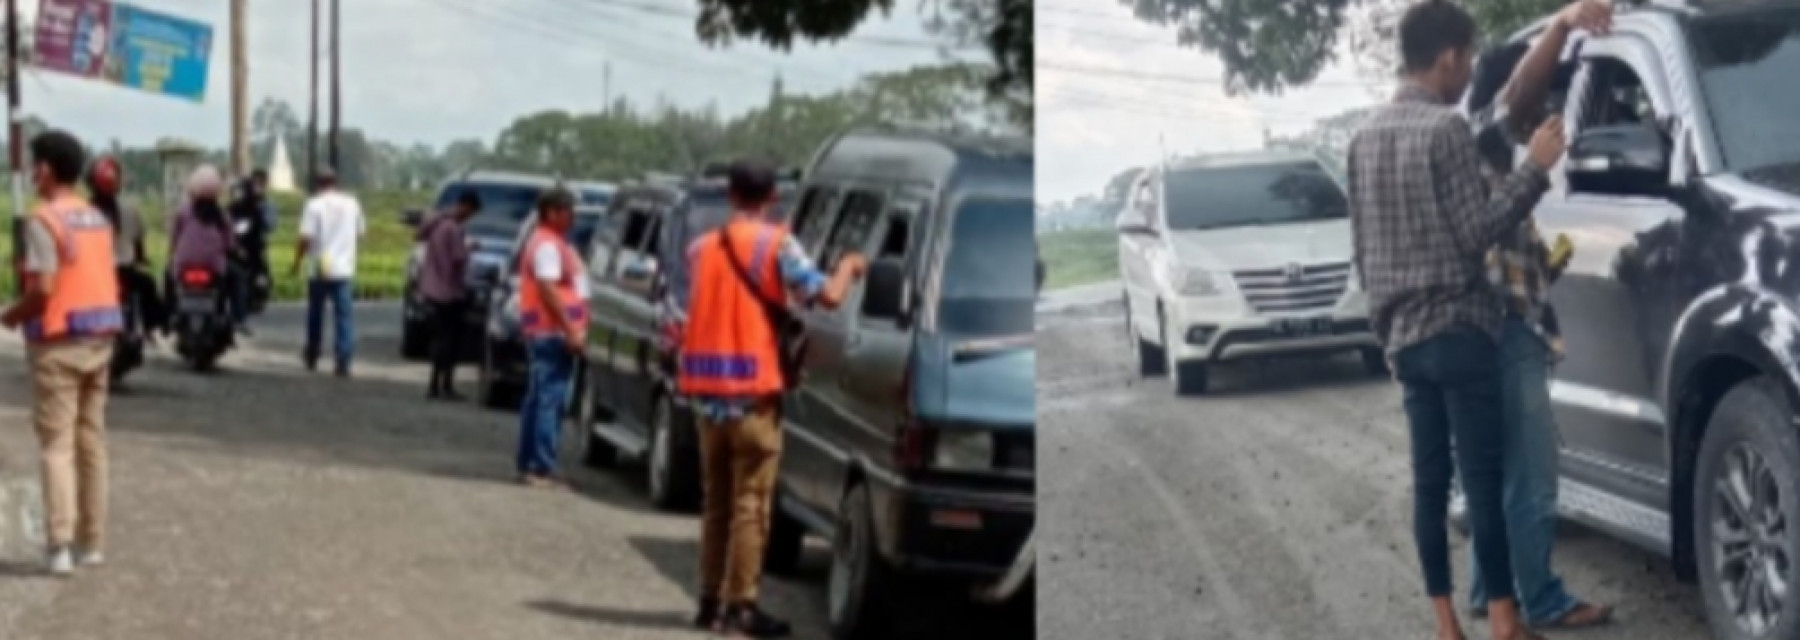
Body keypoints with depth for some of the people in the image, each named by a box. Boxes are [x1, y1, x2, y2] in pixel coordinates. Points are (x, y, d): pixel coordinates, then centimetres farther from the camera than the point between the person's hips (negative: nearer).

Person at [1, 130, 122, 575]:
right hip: (100, 337, 7)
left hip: (58, 341, -7)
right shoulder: (97, 219, 10)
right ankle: (91, 541, 15)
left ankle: (61, 545, -9)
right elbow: (107, 283, 11)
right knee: (91, 440, 11)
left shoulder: (43, 219, -13)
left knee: (57, 444, -4)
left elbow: (43, 288, -19)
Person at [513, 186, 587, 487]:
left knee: (538, 399, 14)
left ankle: (528, 464, 19)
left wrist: (574, 329, 24)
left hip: (546, 333, 11)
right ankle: (542, 469, -13)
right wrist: (571, 330, -22)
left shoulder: (553, 243, 20)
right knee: (550, 400, -12)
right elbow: (548, 290, -21)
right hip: (552, 332, -11)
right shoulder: (547, 245, -14)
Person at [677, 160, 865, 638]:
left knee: (716, 500, 14)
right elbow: (828, 296, -12)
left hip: (708, 391, 6)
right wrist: (849, 266, 6)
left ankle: (711, 601, 16)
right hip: (753, 390, -6)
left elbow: (698, 308, 15)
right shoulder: (776, 244, -6)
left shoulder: (701, 248, 12)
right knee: (750, 502, -2)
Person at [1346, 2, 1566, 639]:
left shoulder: (1367, 134, 12)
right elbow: (1477, 231, -13)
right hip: (1457, 327, -7)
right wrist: (1533, 168, -8)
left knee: (1429, 480, 7)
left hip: (1402, 334, 7)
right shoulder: (1446, 127, -13)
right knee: (1483, 476, -4)